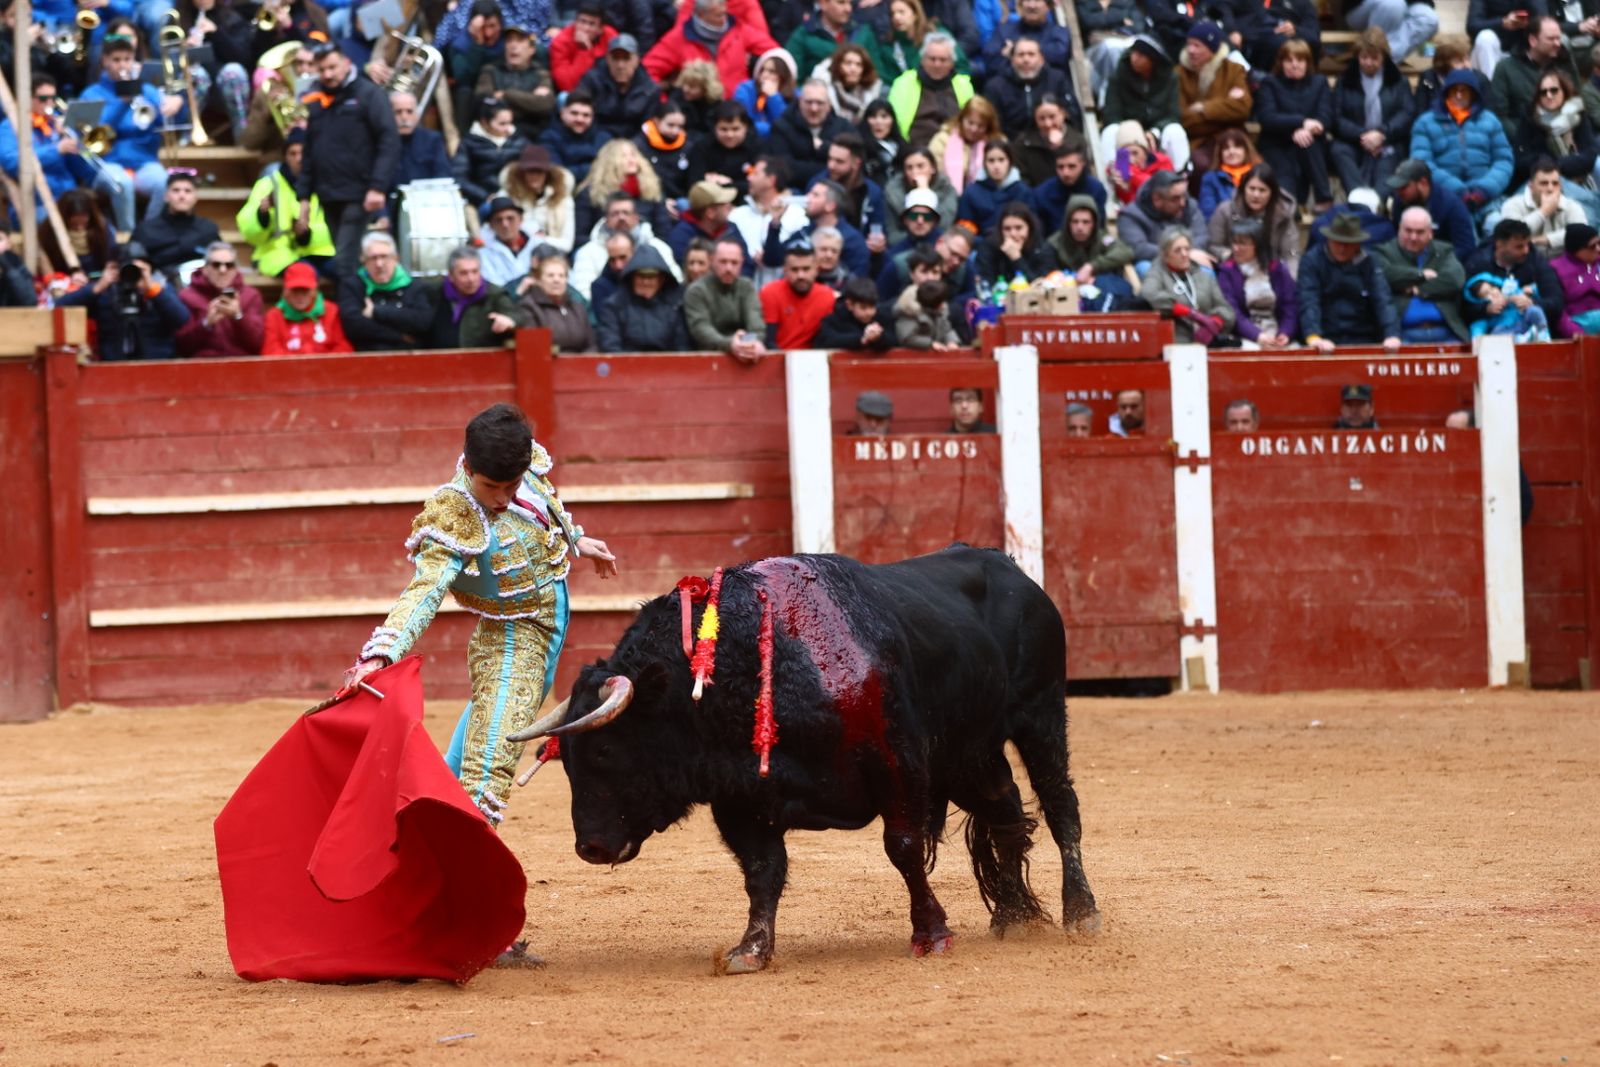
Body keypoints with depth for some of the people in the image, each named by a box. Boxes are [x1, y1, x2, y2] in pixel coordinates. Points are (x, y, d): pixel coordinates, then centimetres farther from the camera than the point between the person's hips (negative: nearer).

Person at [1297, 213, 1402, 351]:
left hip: (1363, 340, 2)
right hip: (1327, 342, -2)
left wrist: (1391, 335, -19)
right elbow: (1308, 303, -11)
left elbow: (1383, 302, -2)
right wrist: (1313, 337, -28)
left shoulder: (1368, 263, 7)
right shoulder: (1312, 261, 0)